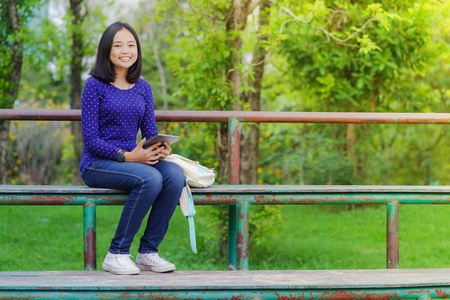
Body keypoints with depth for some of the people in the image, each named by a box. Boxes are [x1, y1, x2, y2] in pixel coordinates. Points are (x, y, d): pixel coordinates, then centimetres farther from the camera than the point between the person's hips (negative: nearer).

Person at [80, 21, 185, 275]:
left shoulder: (143, 88, 12)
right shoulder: (95, 85, -5)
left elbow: (151, 133, 11)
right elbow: (91, 139, -10)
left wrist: (161, 149, -13)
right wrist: (126, 156, -21)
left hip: (134, 158, 5)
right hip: (97, 163, -5)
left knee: (175, 174, -25)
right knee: (150, 178, -33)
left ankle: (148, 252, -15)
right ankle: (117, 254, -21)